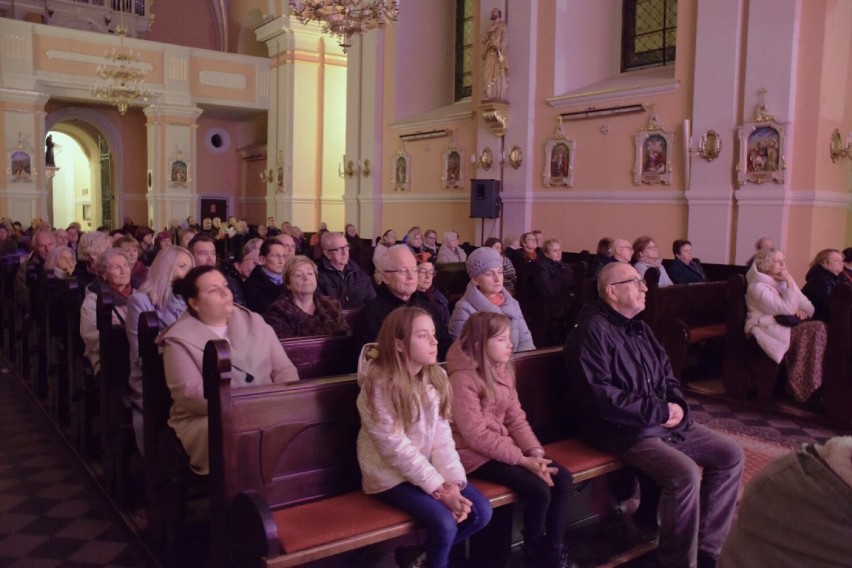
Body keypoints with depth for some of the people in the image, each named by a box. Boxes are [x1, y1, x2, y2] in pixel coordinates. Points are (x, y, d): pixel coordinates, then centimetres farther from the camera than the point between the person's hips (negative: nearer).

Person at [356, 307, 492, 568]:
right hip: (391, 474, -7)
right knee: (445, 523, -24)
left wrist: (453, 482, -17)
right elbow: (396, 448, -22)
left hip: (428, 467, 7)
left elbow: (442, 435, -4)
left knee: (481, 511, -7)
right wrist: (439, 488, -23)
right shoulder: (379, 385, -20)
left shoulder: (436, 377, 0)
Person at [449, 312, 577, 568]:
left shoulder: (503, 371, 8)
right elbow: (476, 436, -22)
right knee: (539, 489, -21)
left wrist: (536, 452, -10)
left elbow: (516, 419, 6)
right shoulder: (463, 379, -19)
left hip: (502, 446, 8)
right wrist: (523, 459, -22)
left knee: (563, 479, -6)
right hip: (475, 454, -8)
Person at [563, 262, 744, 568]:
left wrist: (677, 405, -2)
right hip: (625, 430, -9)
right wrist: (659, 411, -19)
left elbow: (667, 373, 21)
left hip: (666, 422, 10)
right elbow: (599, 396, -24)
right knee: (685, 473, -28)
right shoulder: (591, 332, -16)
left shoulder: (639, 328, 15)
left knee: (731, 455, 4)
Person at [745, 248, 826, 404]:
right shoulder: (757, 287, -8)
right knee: (817, 330, -25)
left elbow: (810, 308, 14)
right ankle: (806, 388, -23)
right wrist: (789, 283, -12)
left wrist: (801, 311, -8)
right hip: (766, 331, -8)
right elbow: (787, 309, -18)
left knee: (821, 328, -18)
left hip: (786, 327, 8)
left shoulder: (783, 282, 17)